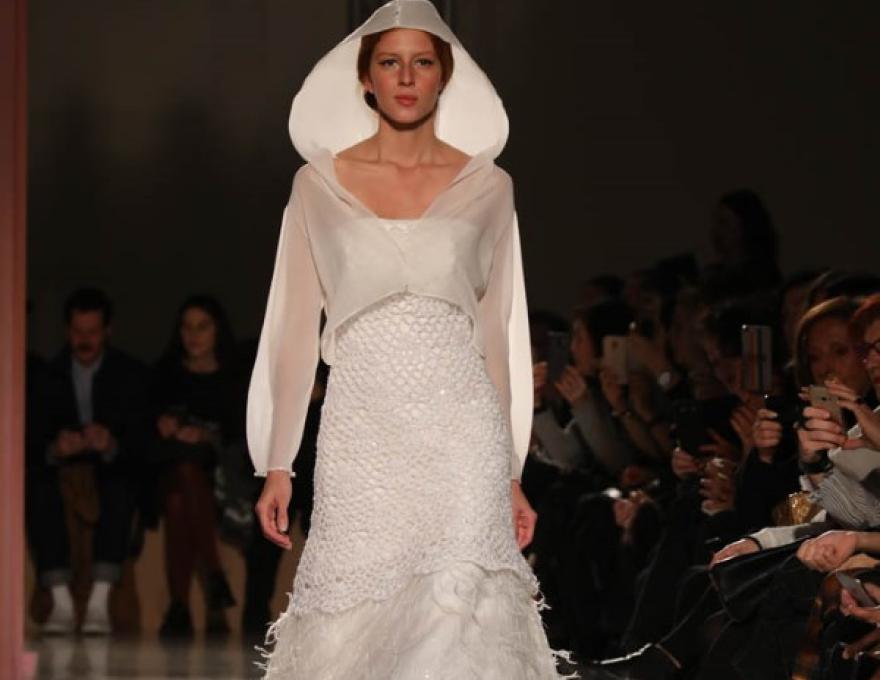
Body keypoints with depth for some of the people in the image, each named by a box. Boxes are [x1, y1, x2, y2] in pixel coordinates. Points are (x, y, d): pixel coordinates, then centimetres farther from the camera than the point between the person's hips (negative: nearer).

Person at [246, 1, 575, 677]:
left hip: (460, 435, 0)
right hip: (361, 437, 0)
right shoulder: (319, 183, 8)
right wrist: (276, 465, 6)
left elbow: (501, 335, 12)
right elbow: (294, 330, 10)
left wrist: (512, 475, 9)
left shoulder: (487, 187, 9)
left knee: (456, 626, -13)